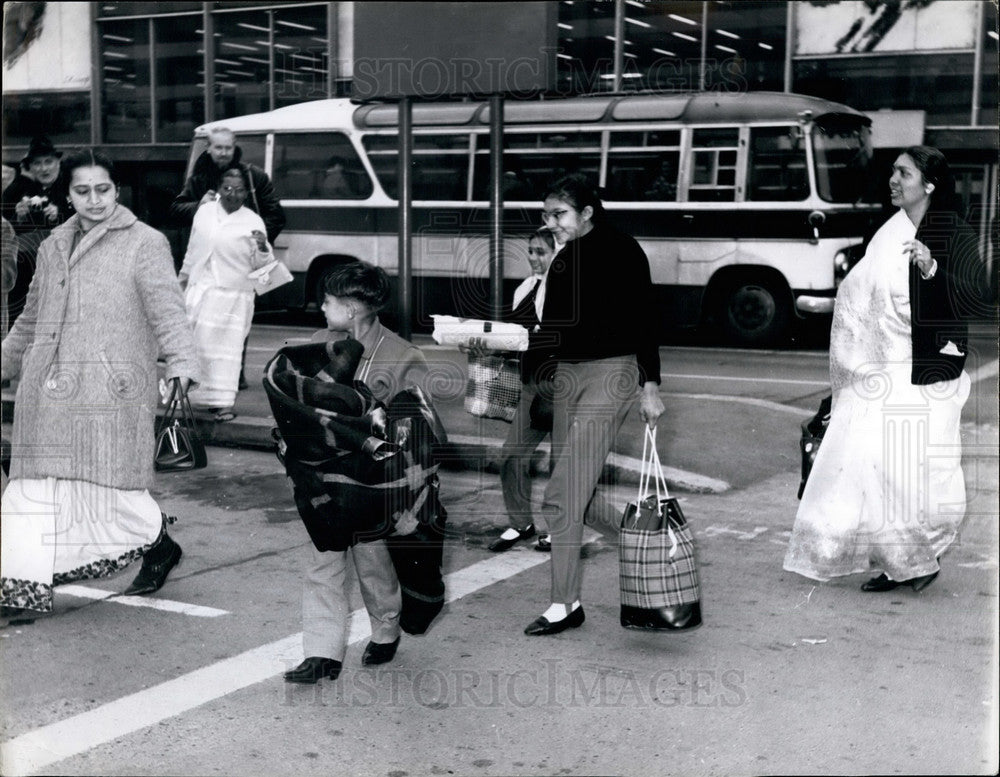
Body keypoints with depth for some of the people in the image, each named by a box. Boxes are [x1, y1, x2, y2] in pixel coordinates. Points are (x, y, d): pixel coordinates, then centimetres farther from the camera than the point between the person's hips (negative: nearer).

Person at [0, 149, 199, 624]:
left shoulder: (145, 244, -1)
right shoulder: (54, 247, 17)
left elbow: (166, 308, -12)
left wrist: (181, 362, -26)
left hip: (112, 389, -6)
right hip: (49, 390, 6)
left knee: (110, 481, -1)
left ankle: (158, 544, 27)